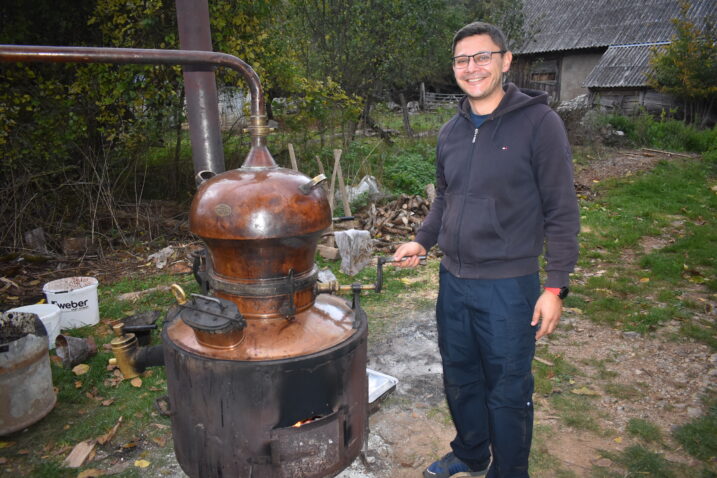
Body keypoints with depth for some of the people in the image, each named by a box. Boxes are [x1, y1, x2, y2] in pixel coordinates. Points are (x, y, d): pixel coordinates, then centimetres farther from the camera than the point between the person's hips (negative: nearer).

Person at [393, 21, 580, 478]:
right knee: (460, 379, 20)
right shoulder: (450, 132, 8)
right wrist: (422, 241, 8)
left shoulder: (539, 122, -10)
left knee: (508, 392, 9)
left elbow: (561, 211, -10)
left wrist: (556, 286, -13)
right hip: (453, 281, 6)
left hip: (509, 286, -6)